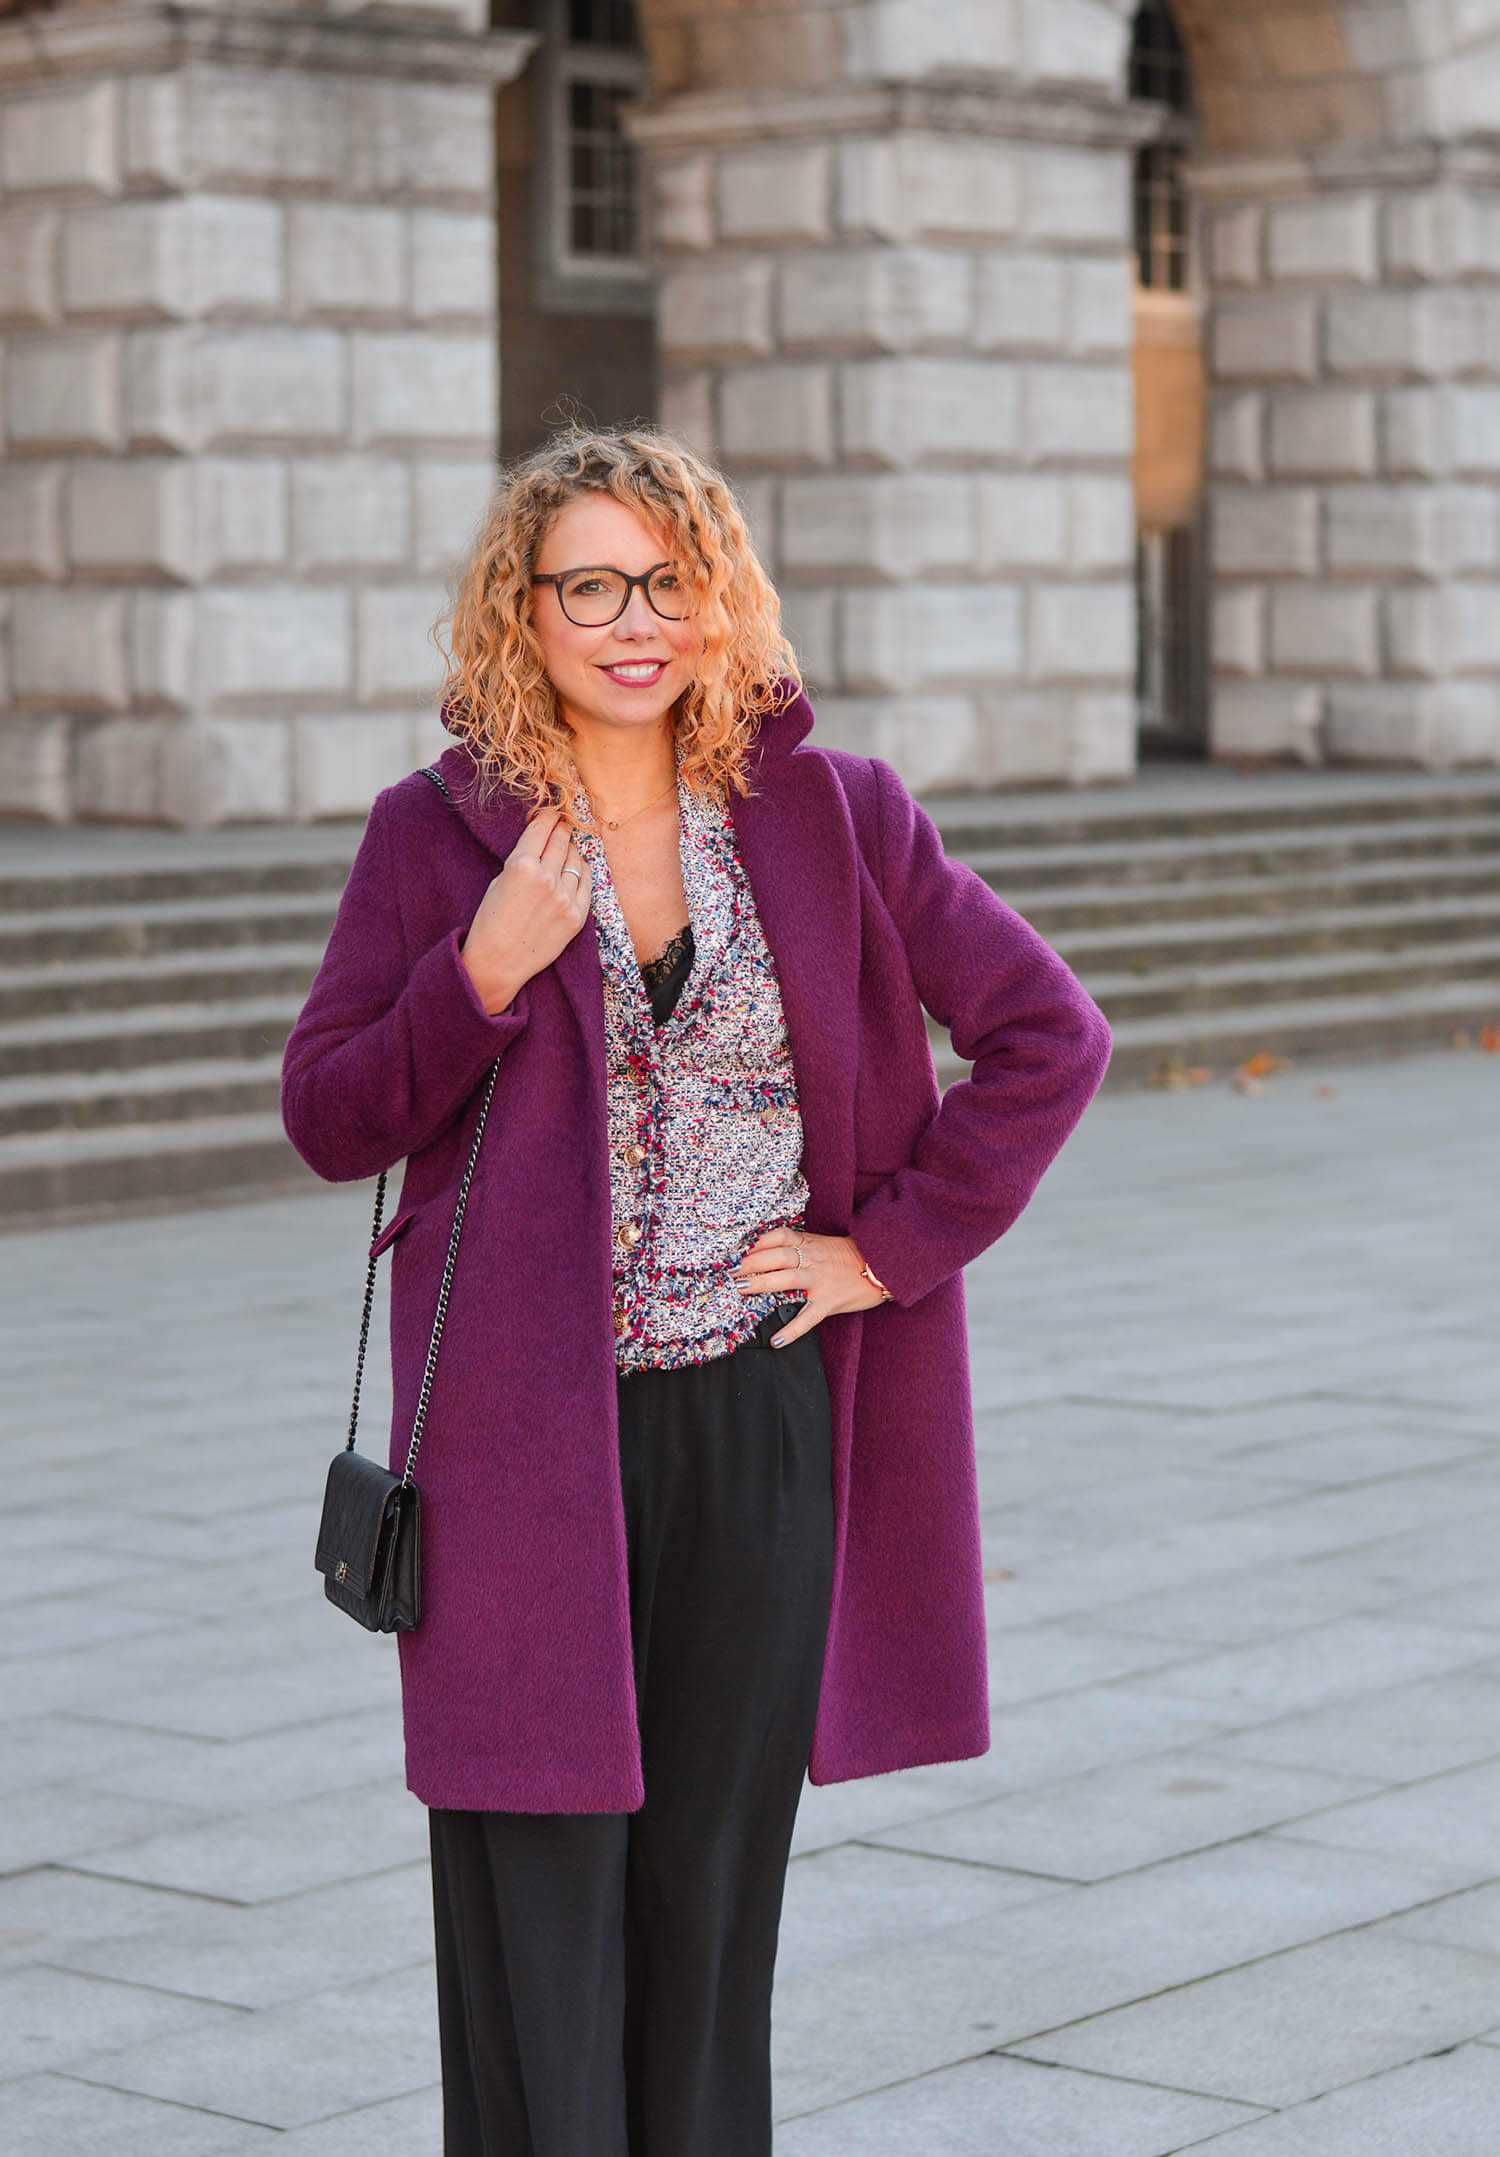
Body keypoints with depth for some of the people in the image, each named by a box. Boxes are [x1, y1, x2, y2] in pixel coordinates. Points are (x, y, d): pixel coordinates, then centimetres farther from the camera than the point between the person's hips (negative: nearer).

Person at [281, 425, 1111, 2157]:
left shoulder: (831, 817, 2)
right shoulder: (437, 833, 1)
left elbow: (1049, 1035, 5)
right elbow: (327, 1119, 1)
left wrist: (898, 1244, -3)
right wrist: (484, 971, -14)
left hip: (761, 1419, 1)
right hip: (528, 1432, -1)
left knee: (717, 1872, 10)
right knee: (535, 1886, -1)